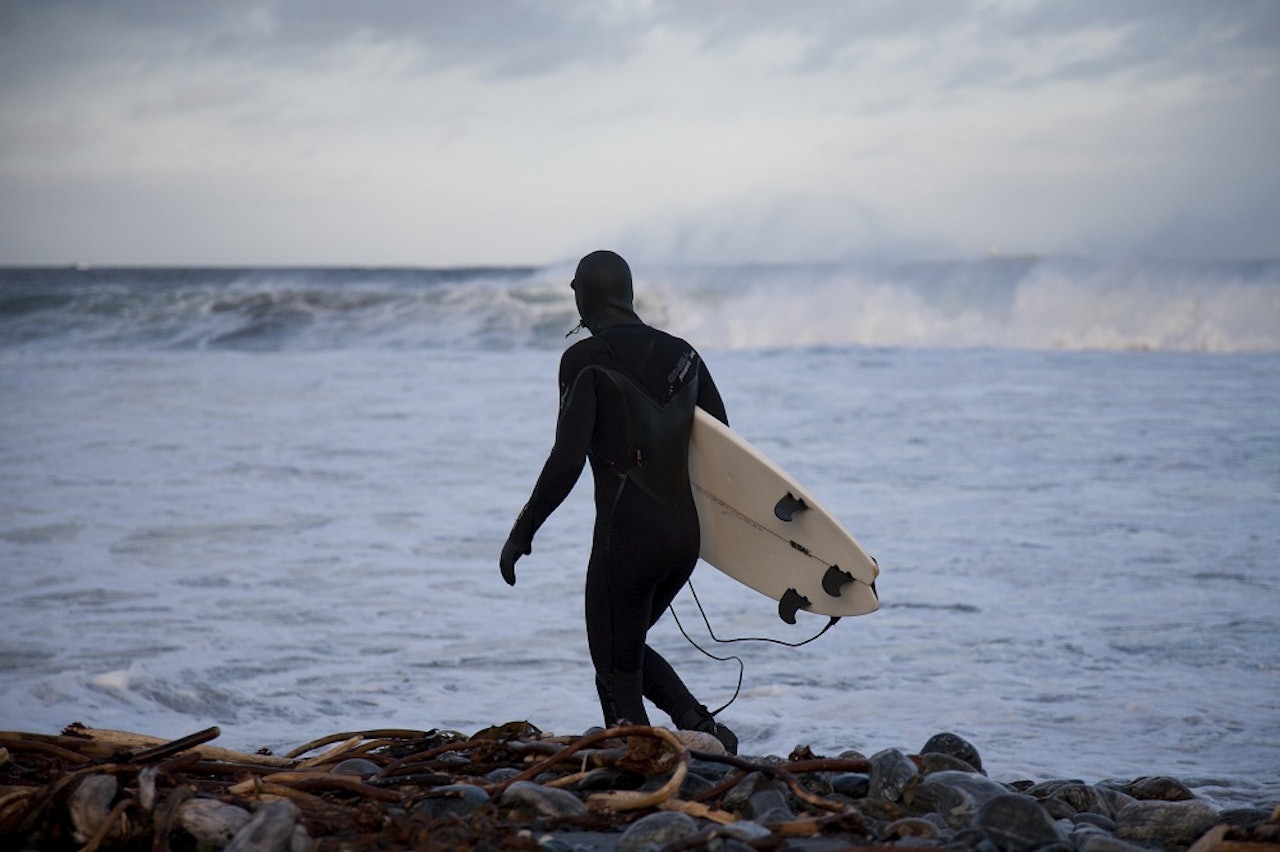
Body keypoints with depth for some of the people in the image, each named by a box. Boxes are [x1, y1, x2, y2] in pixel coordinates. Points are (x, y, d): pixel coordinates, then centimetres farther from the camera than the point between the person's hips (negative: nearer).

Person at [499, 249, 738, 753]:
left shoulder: (585, 359, -9)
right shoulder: (681, 354, 9)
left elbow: (566, 462, -15)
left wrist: (521, 533, -7)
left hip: (626, 536, -7)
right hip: (686, 534, 7)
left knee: (616, 673, 4)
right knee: (629, 648, 24)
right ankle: (704, 730, 7)